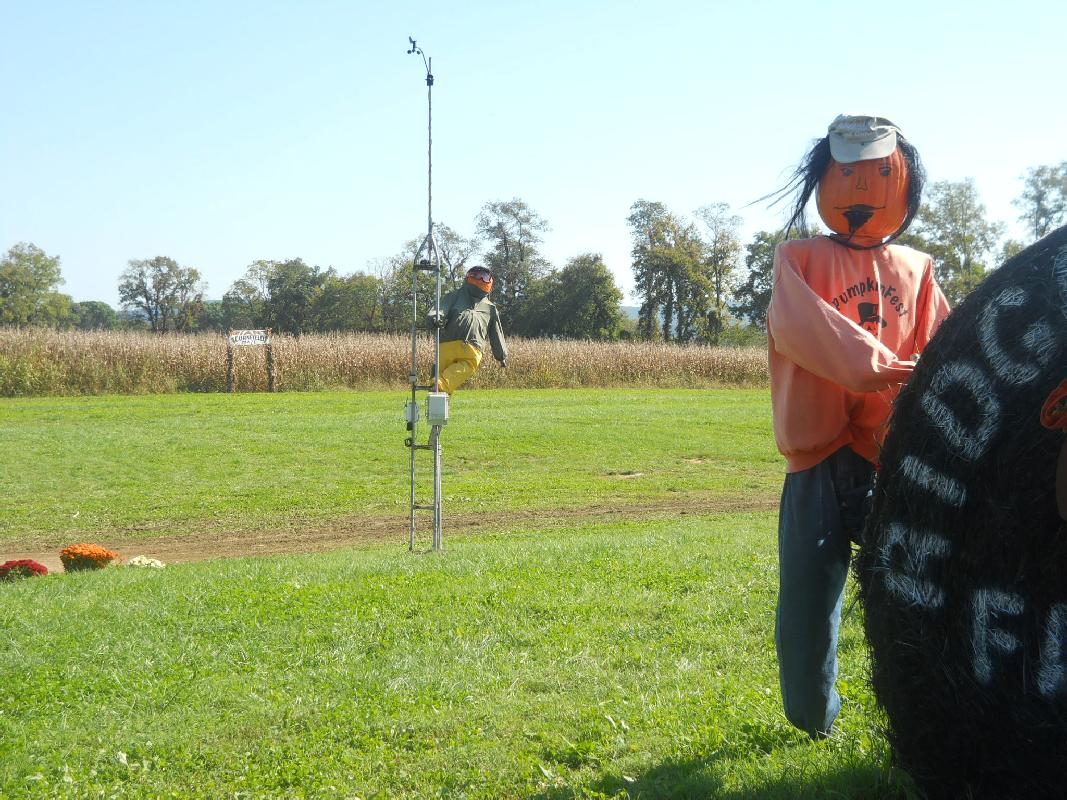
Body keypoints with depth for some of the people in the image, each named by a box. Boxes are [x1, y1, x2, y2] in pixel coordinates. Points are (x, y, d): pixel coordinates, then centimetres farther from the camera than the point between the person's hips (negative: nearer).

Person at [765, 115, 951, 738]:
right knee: (809, 599, 1)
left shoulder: (917, 270, 16)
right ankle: (812, 721, 24)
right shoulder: (801, 258, 8)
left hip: (896, 460, 2)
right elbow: (797, 325, -13)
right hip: (821, 459, -2)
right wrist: (873, 366, -24)